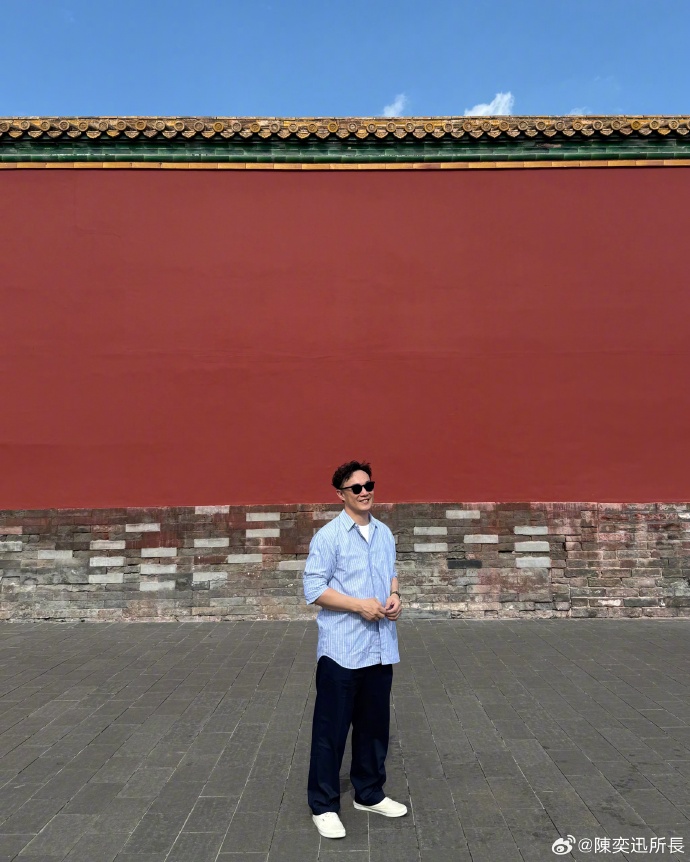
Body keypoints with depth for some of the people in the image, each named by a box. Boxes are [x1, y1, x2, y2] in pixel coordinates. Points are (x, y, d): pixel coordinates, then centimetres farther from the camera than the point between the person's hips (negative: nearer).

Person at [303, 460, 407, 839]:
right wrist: (360, 605, -20)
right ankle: (324, 805, 22)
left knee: (375, 723, 18)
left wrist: (394, 597, -2)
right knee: (331, 728, 6)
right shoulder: (328, 536, -12)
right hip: (342, 649, -6)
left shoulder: (385, 534, 8)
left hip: (380, 647, 6)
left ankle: (370, 793, 36)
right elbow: (314, 589, -14)